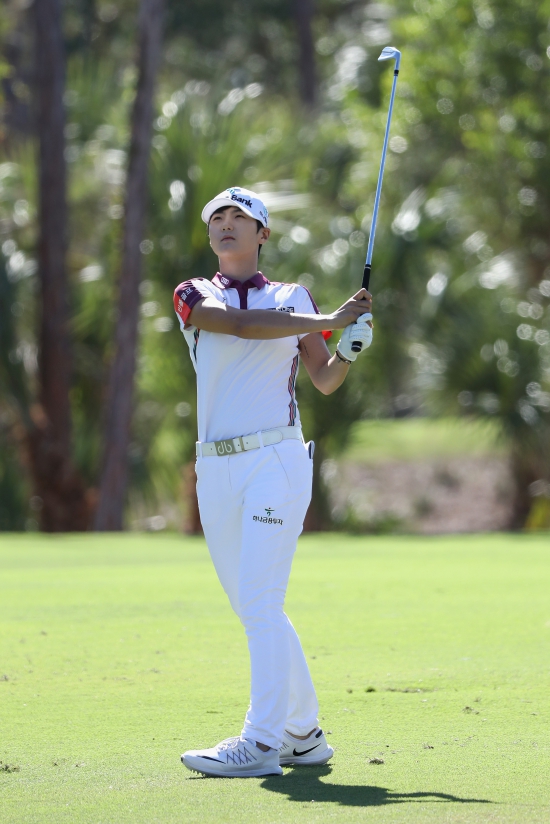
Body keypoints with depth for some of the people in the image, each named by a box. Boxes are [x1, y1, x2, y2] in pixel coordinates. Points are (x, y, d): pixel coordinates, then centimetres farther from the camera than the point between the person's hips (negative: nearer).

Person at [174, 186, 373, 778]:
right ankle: (304, 734, 16)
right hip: (216, 469, 3)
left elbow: (325, 382, 15)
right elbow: (242, 324, -11)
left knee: (260, 603, -14)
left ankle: (262, 742, -18)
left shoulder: (294, 298, 11)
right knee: (253, 612, 6)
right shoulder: (193, 297, 9)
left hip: (277, 462, -3)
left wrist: (348, 350, -5)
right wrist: (327, 321, -16)